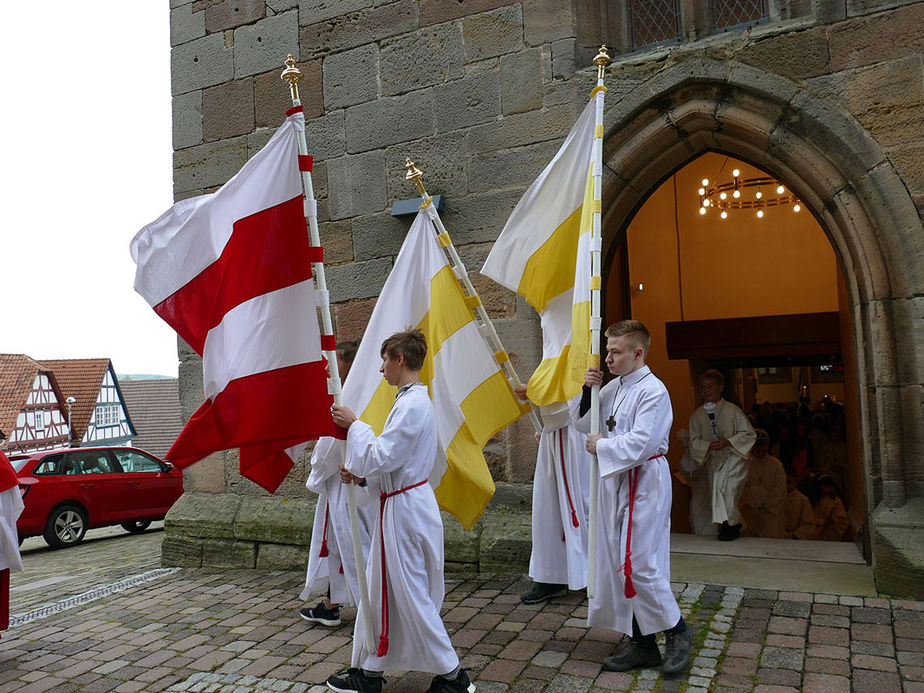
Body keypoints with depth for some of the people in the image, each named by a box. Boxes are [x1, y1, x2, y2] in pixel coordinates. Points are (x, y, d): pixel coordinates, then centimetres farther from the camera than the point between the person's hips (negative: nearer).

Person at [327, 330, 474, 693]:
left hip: (406, 509, -10)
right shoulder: (415, 399, 11)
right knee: (380, 592, 18)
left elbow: (381, 457, -21)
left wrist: (354, 425, -10)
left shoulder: (412, 405, -21)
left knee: (412, 597, 2)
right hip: (400, 504, 10)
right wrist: (363, 476, 8)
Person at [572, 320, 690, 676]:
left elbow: (641, 444, -23)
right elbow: (582, 421, 18)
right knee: (619, 565, 11)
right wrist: (588, 390, 3)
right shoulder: (614, 388, 11)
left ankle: (676, 631, 18)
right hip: (614, 483, 8)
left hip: (644, 484, -8)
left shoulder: (652, 391, -14)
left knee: (642, 566, -7)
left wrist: (601, 445, -11)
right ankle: (641, 643, 24)